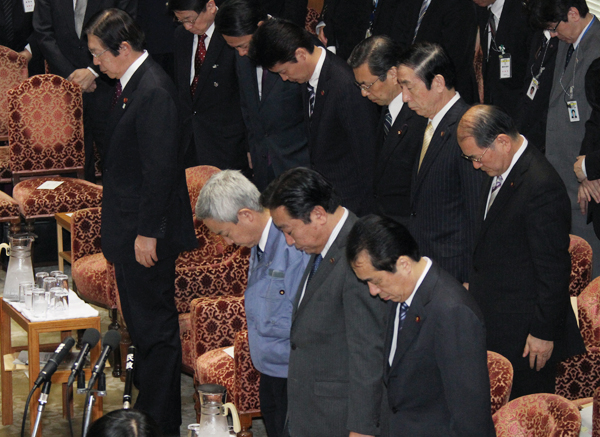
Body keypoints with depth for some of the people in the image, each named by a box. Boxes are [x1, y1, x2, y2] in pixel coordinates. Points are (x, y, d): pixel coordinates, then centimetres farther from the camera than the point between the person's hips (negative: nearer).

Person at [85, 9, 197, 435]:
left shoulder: (154, 93, -23)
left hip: (148, 232, -10)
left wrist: (147, 234, -20)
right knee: (140, 319, 20)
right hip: (130, 225, 10)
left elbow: (160, 169, -23)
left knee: (155, 324, 0)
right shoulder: (131, 84, 8)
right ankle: (147, 401, 33)